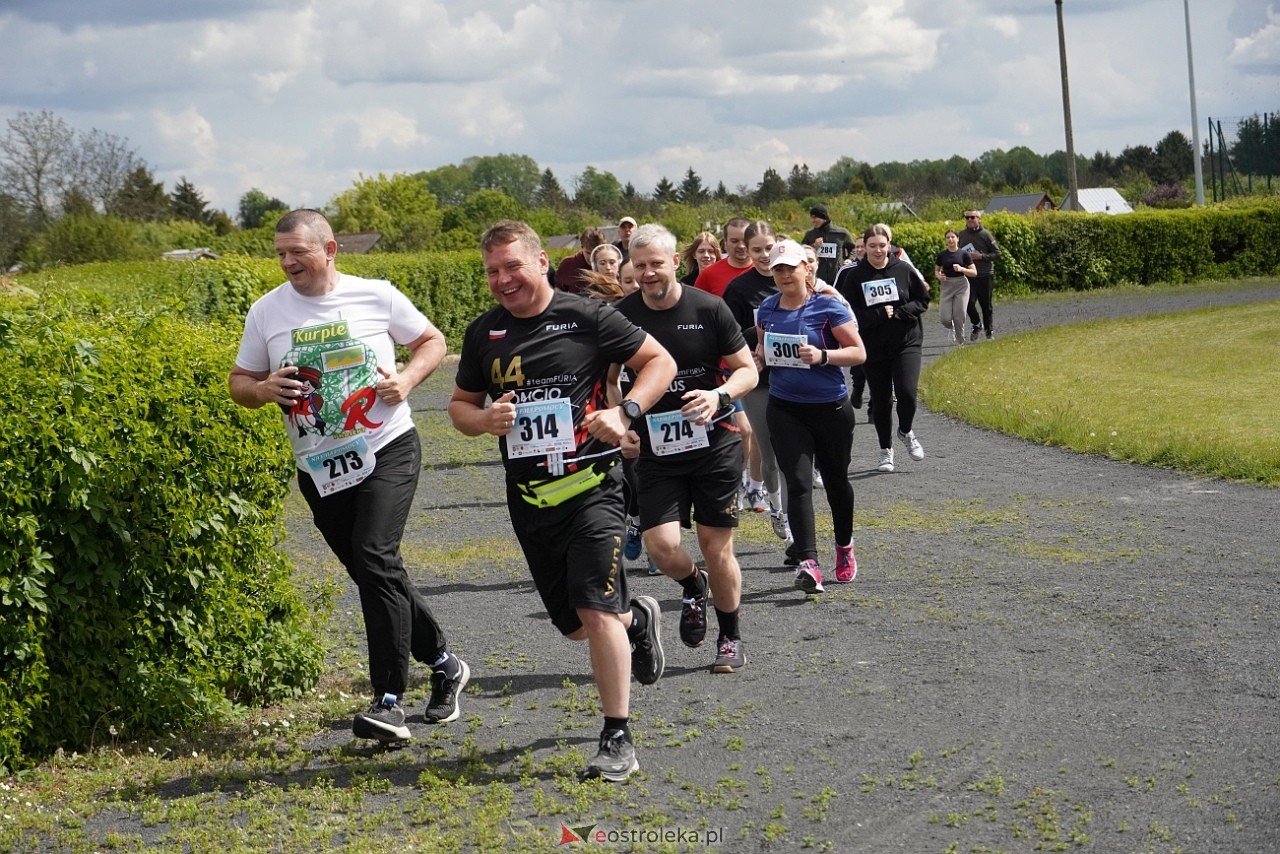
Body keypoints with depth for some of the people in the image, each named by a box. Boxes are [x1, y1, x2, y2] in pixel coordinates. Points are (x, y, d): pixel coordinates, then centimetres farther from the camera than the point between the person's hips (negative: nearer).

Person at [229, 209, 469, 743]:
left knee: (374, 560, -21)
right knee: (375, 575, 11)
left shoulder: (376, 296, -3)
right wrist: (263, 390, -12)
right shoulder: (266, 312, 3)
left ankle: (389, 701, -19)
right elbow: (239, 382, 11)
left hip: (387, 452, -4)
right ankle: (443, 665, 32)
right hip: (320, 470, 4)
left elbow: (432, 342, 10)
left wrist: (407, 378, -10)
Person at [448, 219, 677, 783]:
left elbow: (660, 363, 1)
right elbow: (459, 406, 17)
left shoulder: (586, 317, -6)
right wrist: (484, 420, -7)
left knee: (596, 612, -16)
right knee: (573, 625, 12)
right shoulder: (483, 334, 7)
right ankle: (637, 620, 46)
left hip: (591, 486, -5)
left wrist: (624, 412, -16)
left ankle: (618, 740, -7)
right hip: (529, 498, 5)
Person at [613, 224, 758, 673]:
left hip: (714, 443, -1)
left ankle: (730, 637, 23)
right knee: (661, 544, -13)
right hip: (655, 450, 1)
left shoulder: (709, 309, -6)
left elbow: (747, 370, 0)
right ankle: (693, 587, 23)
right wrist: (620, 427, -3)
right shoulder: (622, 316, -1)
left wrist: (719, 395, -20)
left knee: (717, 547, 2)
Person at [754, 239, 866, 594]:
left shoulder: (828, 306, -10)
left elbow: (859, 352, -10)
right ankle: (808, 564, -22)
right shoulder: (767, 309, 4)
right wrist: (760, 356, -1)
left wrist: (823, 355, -26)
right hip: (785, 409, 2)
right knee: (798, 483, -12)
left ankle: (845, 547, 40)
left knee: (836, 480, 15)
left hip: (831, 408, -2)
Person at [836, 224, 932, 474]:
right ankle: (886, 450, 27)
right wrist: (880, 315, -18)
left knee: (907, 392, -17)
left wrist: (900, 313, -13)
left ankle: (906, 431, 14)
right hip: (873, 348, 1)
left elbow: (923, 300, 3)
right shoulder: (855, 276, -4)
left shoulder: (904, 270, -3)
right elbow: (850, 314, -7)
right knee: (881, 401, 9)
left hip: (906, 343, -1)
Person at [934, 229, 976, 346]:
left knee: (959, 317, -4)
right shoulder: (942, 255, 3)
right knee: (946, 319, -7)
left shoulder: (963, 254, -2)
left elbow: (974, 272, -3)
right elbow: (936, 270, 15)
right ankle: (952, 328, 27)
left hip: (961, 285, -2)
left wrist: (961, 269, -19)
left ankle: (960, 341, 13)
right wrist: (939, 276, -8)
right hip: (946, 286, 2)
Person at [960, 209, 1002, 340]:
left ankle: (989, 330, 21)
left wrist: (981, 256, -17)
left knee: (986, 304, 6)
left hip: (985, 275, -2)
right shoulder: (962, 235, 7)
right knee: (969, 303, -11)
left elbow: (997, 253, -4)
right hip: (969, 276, 2)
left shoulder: (986, 234, -5)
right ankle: (977, 325, 13)